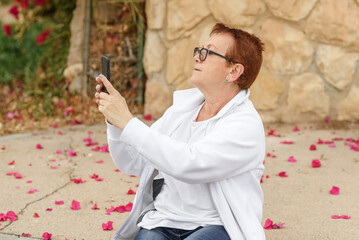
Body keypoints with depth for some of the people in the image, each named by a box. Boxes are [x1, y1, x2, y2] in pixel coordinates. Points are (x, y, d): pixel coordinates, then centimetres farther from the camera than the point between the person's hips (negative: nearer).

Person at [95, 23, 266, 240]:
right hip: (161, 222, 4)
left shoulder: (246, 124, -10)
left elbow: (188, 164, -25)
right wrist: (115, 119, -4)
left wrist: (127, 122, -22)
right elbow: (132, 163, 14)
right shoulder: (183, 106, 12)